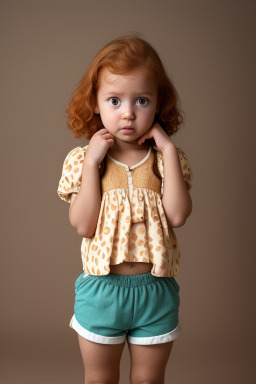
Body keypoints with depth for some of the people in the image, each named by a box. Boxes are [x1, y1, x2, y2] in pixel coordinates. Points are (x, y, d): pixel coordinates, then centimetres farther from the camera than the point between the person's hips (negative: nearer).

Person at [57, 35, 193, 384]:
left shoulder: (167, 158, -2)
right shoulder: (82, 159, -4)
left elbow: (178, 215, -18)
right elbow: (84, 225, -15)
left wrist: (168, 150, -17)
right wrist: (92, 162, -18)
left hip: (156, 288, 1)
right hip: (101, 287, 0)